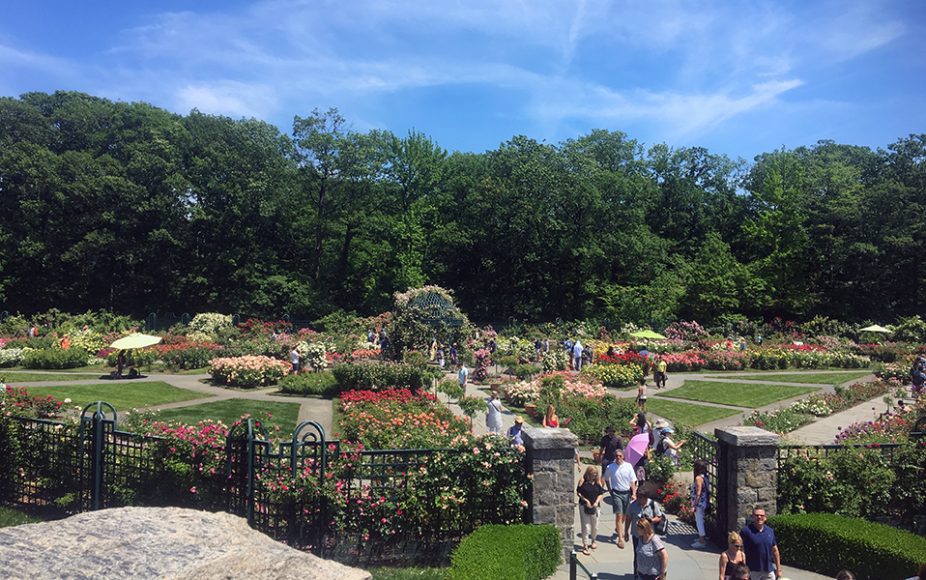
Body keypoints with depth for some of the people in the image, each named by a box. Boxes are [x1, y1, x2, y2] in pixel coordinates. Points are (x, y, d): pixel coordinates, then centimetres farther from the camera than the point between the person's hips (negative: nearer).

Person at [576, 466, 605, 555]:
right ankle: (585, 545, 5)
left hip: (595, 507, 3)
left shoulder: (598, 482, 1)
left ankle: (593, 540, 41)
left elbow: (601, 494, 3)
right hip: (584, 506, -3)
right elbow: (578, 492, -5)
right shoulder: (583, 481, -8)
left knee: (595, 526, 15)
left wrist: (596, 502, -11)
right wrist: (586, 500, -14)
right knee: (585, 526, -4)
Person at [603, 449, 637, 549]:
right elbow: (606, 479, 12)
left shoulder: (628, 466, -4)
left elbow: (633, 481, -2)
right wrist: (610, 490, 8)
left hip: (627, 493, 2)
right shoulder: (610, 467, -5)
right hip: (616, 493, -2)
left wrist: (634, 493, -10)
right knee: (619, 515, -8)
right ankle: (620, 538, -4)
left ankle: (618, 529, 43)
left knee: (624, 515, 15)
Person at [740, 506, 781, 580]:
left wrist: (778, 569, 13)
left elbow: (775, 550, 13)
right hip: (752, 571, -4)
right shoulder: (746, 531, -10)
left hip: (769, 571, 4)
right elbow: (741, 551, -9)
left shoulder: (770, 531, 6)